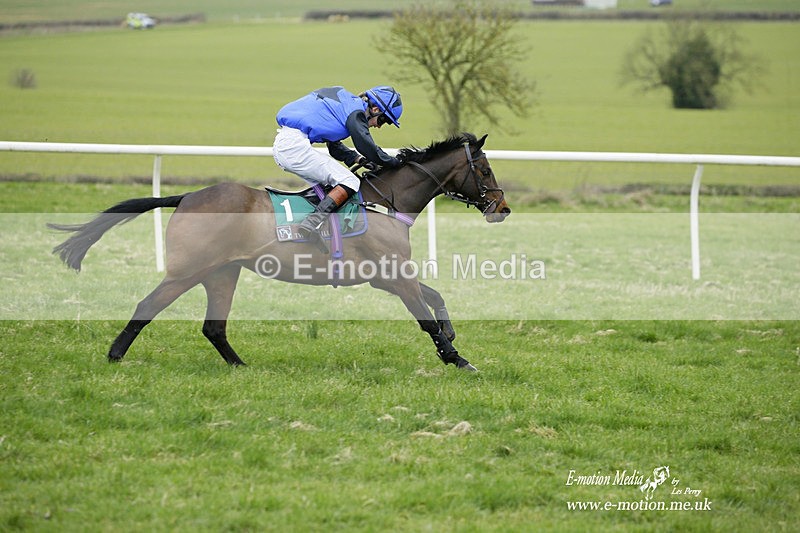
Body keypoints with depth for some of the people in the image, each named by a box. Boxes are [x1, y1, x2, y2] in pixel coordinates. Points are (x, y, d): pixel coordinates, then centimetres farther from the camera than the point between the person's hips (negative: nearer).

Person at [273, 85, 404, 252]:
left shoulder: (345, 103, 25)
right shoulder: (355, 110, -4)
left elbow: (335, 147, 29)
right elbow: (367, 147, -10)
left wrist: (358, 159, 16)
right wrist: (395, 163, 4)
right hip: (295, 146, -10)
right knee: (350, 182, -11)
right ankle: (311, 224, -25)